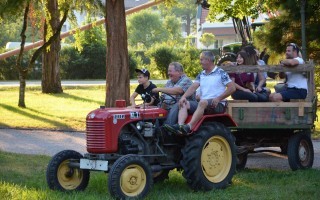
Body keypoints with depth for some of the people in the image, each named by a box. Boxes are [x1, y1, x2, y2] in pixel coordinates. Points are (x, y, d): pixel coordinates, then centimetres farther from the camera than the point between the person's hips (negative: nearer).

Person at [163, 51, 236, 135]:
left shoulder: (220, 73, -1)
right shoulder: (201, 75, 18)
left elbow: (232, 88, -8)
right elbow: (193, 87, 6)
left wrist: (218, 98, -17)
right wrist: (184, 96, -13)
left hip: (217, 105, -7)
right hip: (202, 105, 7)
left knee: (202, 102, -37)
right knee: (184, 104, -14)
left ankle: (189, 127, -54)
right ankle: (180, 126, -40)